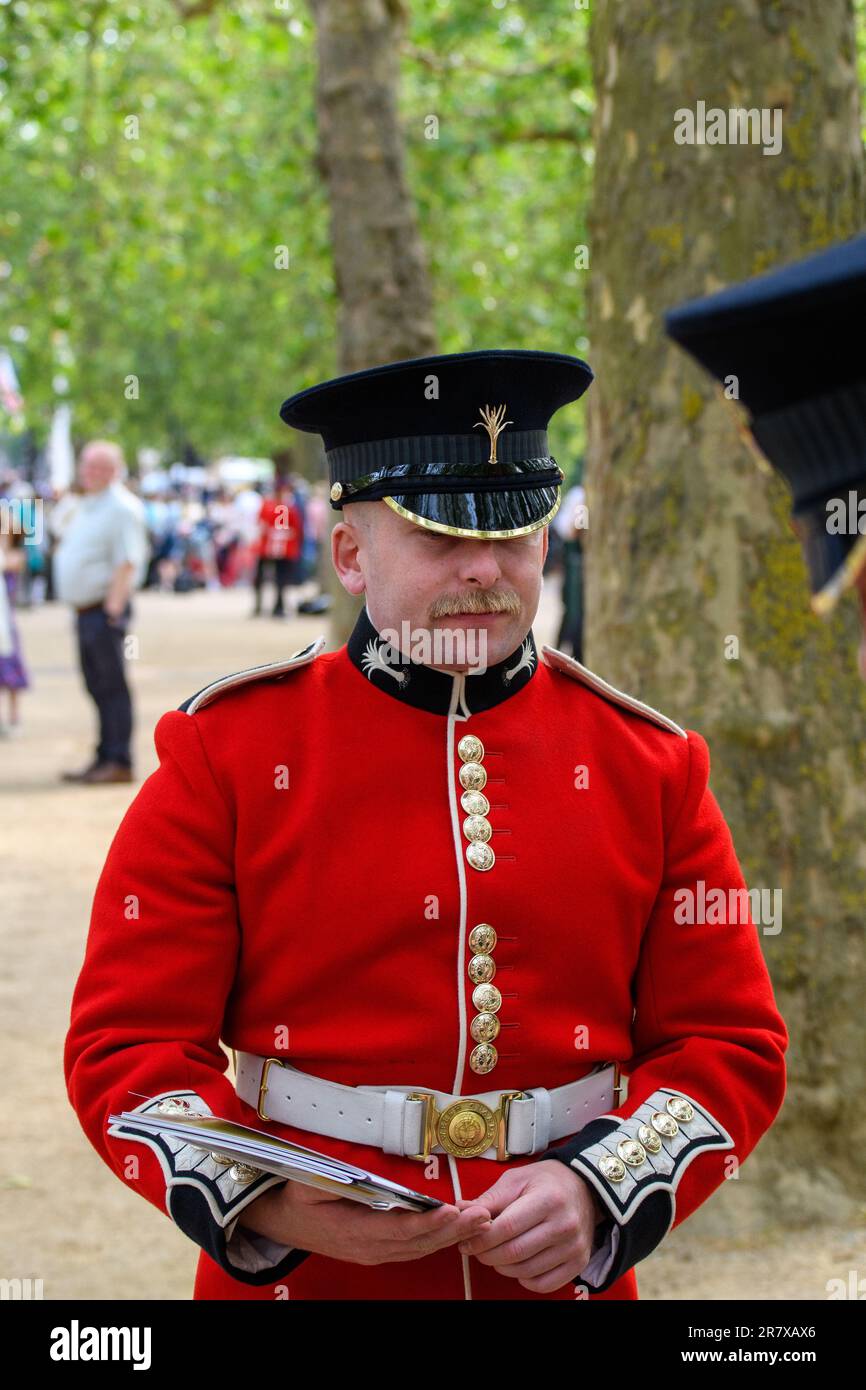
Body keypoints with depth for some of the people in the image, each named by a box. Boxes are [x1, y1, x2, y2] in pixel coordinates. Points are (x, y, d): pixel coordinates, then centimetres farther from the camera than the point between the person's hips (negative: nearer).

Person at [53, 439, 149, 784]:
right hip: (85, 610, 9)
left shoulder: (122, 507, -11)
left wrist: (113, 609, -22)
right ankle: (105, 758, 17)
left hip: (105, 611, -9)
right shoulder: (87, 506, 18)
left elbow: (127, 563, -18)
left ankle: (119, 762, -6)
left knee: (112, 686, -7)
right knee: (98, 687, 12)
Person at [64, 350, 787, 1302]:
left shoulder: (647, 765, 0)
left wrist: (595, 1191, -17)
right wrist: (269, 1204, -24)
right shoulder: (226, 752, -7)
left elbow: (733, 1046, 0)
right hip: (295, 1274, -2)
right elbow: (124, 1044, -8)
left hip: (563, 1276, 2)